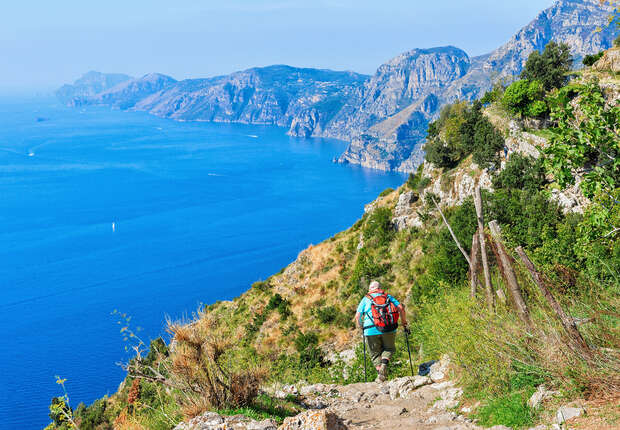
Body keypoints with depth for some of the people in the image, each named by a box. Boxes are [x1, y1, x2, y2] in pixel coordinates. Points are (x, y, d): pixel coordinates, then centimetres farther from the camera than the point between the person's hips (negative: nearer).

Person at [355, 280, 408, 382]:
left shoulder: (365, 299, 15)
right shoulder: (388, 296, 18)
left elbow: (357, 316, 8)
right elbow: (401, 308, 6)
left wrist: (360, 327, 24)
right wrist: (404, 323, 14)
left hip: (371, 330, -1)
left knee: (375, 354, 13)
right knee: (389, 348, 21)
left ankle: (381, 374, -4)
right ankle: (384, 363, -8)